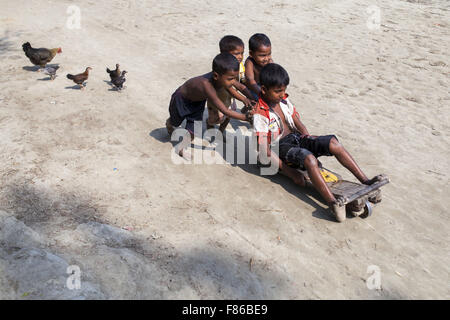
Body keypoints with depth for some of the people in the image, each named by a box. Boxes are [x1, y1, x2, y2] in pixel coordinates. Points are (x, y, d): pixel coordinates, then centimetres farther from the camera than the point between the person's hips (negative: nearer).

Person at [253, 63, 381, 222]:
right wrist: (291, 173, -25)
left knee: (333, 142, -16)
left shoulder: (283, 99, 7)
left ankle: (365, 181, -16)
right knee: (309, 158, -37)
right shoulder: (260, 115, -18)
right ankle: (333, 204, -48)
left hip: (296, 137, 7)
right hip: (281, 147, -7)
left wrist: (308, 137, -2)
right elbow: (265, 151, -21)